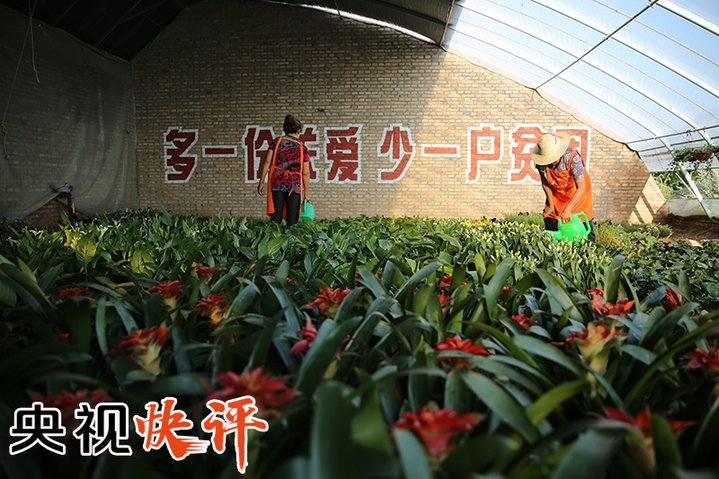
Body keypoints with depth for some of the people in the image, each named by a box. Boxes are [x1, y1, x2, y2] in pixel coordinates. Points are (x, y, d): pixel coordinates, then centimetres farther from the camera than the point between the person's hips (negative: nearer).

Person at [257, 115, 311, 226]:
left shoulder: (276, 141, 8)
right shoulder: (303, 148, 8)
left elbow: (267, 162, 2)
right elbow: (305, 173, 7)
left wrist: (261, 182, 6)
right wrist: (306, 192, 14)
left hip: (276, 183, 1)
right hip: (295, 185, 0)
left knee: (276, 217, 1)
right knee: (292, 219, 3)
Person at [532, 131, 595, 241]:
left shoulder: (572, 157, -36)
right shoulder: (541, 162, -25)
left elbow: (581, 188, -34)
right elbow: (545, 183, -5)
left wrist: (568, 209, -39)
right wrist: (550, 205, -4)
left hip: (576, 190, -3)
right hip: (556, 191, 3)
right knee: (549, 223, -1)